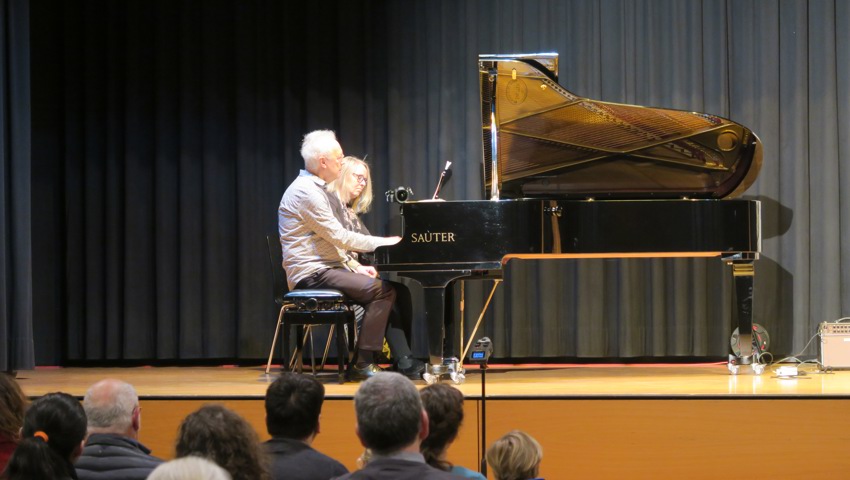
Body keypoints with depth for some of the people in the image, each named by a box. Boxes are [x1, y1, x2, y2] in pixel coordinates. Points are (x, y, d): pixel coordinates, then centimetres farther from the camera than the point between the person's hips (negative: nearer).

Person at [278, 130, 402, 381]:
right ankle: (362, 364, -20)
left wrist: (355, 267, 12)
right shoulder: (306, 192, -14)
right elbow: (339, 237, -17)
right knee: (381, 290, -22)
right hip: (311, 274, -10)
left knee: (388, 289, 3)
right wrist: (385, 242, -9)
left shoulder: (314, 189, 20)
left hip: (324, 268, 10)